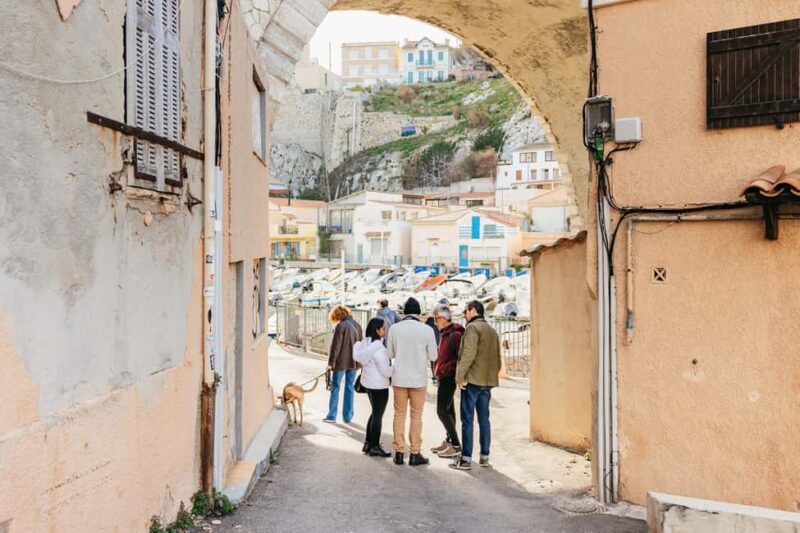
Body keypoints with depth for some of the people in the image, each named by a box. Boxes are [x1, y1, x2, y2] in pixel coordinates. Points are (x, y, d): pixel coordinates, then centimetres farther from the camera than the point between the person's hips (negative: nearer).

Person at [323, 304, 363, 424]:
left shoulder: (341, 326, -14)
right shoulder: (357, 325, 7)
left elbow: (335, 346, -14)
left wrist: (331, 362, -9)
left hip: (341, 362, -6)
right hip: (353, 362, 6)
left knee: (335, 388, 5)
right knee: (350, 388, 10)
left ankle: (332, 416, 9)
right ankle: (347, 417, 14)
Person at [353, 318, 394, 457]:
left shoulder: (365, 344, 6)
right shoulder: (378, 348, -22)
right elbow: (385, 370, -22)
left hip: (368, 383, 9)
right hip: (379, 385, -9)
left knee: (375, 413, 21)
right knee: (378, 415, 4)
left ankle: (368, 443, 27)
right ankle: (375, 447, 14)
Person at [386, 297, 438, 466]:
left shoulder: (394, 328, -6)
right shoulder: (427, 330, -11)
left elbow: (390, 354, 1)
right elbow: (433, 356, -4)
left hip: (399, 378, 1)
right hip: (418, 379, -1)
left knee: (399, 415, 12)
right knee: (416, 416, 9)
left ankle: (399, 452, 15)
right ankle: (415, 454, 12)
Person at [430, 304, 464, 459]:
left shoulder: (455, 334, -17)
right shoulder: (445, 333, 13)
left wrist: (445, 368, -22)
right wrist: (439, 369, 11)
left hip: (448, 377, -10)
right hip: (444, 378, 10)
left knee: (442, 411, -10)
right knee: (448, 410, 14)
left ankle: (456, 446, -4)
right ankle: (449, 442, 23)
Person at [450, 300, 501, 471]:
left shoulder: (473, 327, -9)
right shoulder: (492, 331, 17)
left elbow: (468, 354, -20)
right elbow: (497, 358, 16)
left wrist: (460, 375, -16)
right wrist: (493, 375, 18)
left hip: (472, 380, -8)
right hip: (488, 381, 8)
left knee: (467, 420, -3)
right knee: (484, 419, 13)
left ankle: (466, 459, -2)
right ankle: (484, 457, 18)